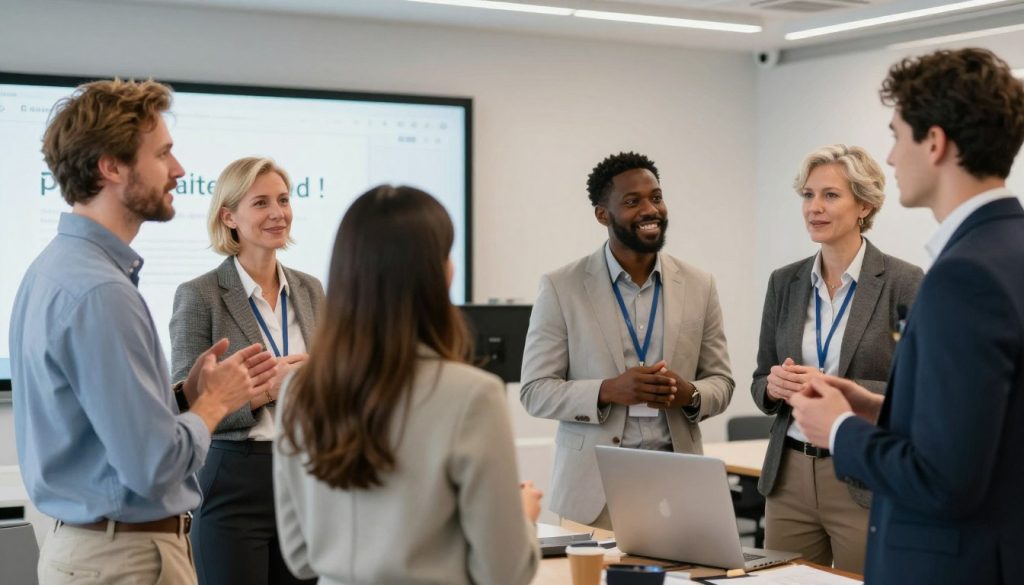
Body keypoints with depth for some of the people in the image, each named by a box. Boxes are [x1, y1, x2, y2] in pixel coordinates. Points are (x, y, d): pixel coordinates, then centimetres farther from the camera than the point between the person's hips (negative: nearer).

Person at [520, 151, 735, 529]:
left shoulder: (699, 286, 5)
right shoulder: (561, 288, -3)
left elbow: (721, 382, 10)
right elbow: (535, 391, -4)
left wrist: (689, 394, -13)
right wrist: (608, 390, -20)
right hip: (593, 487, -2)